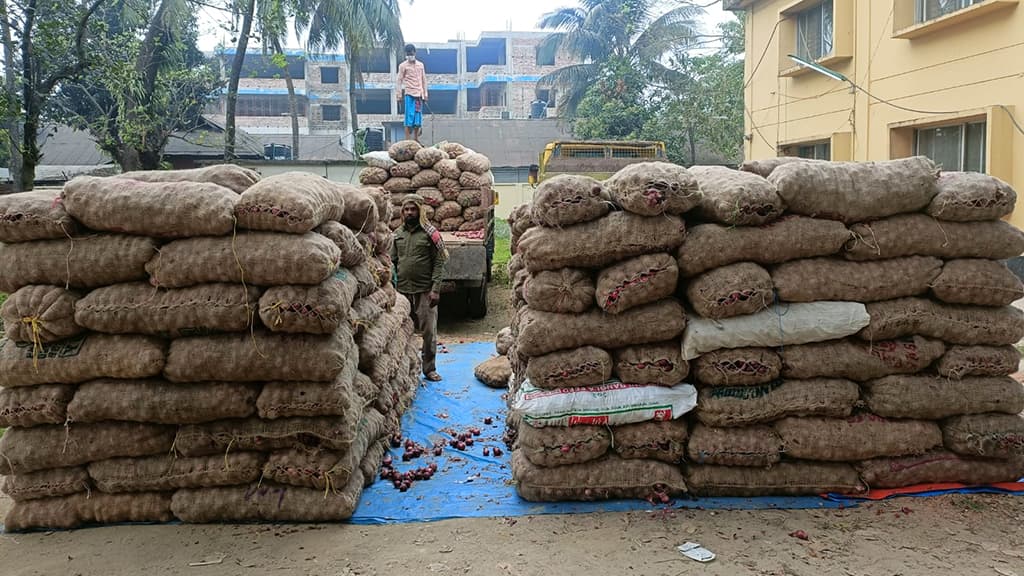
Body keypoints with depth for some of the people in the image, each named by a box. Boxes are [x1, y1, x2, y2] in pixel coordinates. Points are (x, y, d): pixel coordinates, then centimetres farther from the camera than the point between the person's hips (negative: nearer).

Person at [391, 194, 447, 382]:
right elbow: (393, 261, 15)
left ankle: (429, 368, 14)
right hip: (402, 291, 4)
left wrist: (435, 289, -13)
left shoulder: (430, 234, -3)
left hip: (424, 291, -4)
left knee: (429, 331, 1)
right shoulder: (398, 234, 10)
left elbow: (439, 263, -6)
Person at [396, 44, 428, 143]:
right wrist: (399, 94, -5)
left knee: (418, 116, 2)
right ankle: (407, 140, -6)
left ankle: (416, 138, 8)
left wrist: (425, 94, 12)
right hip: (409, 94, -4)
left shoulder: (420, 65, 14)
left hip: (419, 94, 4)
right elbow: (400, 80, 2)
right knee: (409, 116, -7)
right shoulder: (403, 66, 4)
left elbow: (424, 80, 17)